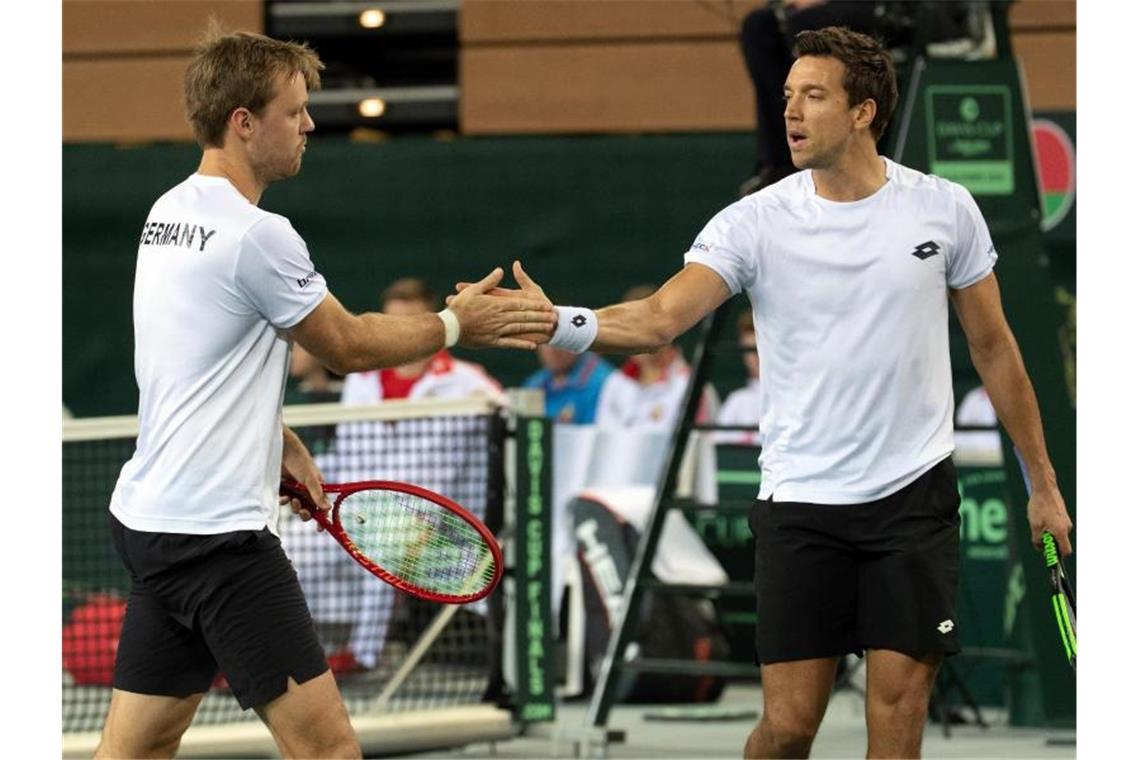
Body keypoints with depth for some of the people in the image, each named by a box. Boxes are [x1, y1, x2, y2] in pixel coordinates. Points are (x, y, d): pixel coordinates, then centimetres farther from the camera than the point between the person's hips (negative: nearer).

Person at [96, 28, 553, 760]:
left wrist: (282, 445, 22)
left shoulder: (171, 212, 11)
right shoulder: (257, 235, -17)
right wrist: (458, 323, 7)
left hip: (149, 518, 10)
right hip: (218, 532, -10)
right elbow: (350, 346, -5)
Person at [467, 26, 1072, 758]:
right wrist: (562, 324, -38)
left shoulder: (945, 209, 0)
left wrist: (1042, 482, 12)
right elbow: (660, 318, -18)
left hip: (913, 497, 0)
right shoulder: (754, 223, -5)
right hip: (801, 502, 0)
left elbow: (993, 347, 10)